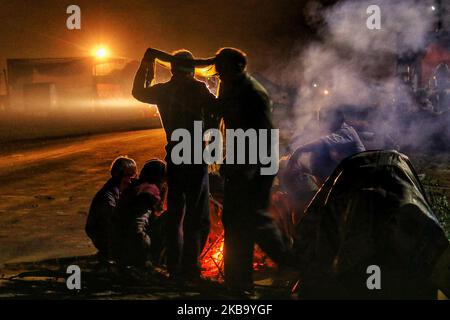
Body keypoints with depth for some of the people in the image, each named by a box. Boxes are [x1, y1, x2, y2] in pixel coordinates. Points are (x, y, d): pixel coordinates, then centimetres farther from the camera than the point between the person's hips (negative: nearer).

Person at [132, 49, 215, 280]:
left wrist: (145, 64, 29)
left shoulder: (162, 91, 7)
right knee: (197, 218, -1)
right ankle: (189, 268, -5)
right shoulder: (197, 88, -8)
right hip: (195, 157, -6)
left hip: (174, 158, 6)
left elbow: (138, 92, 24)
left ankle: (175, 269, 20)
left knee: (175, 215, 16)